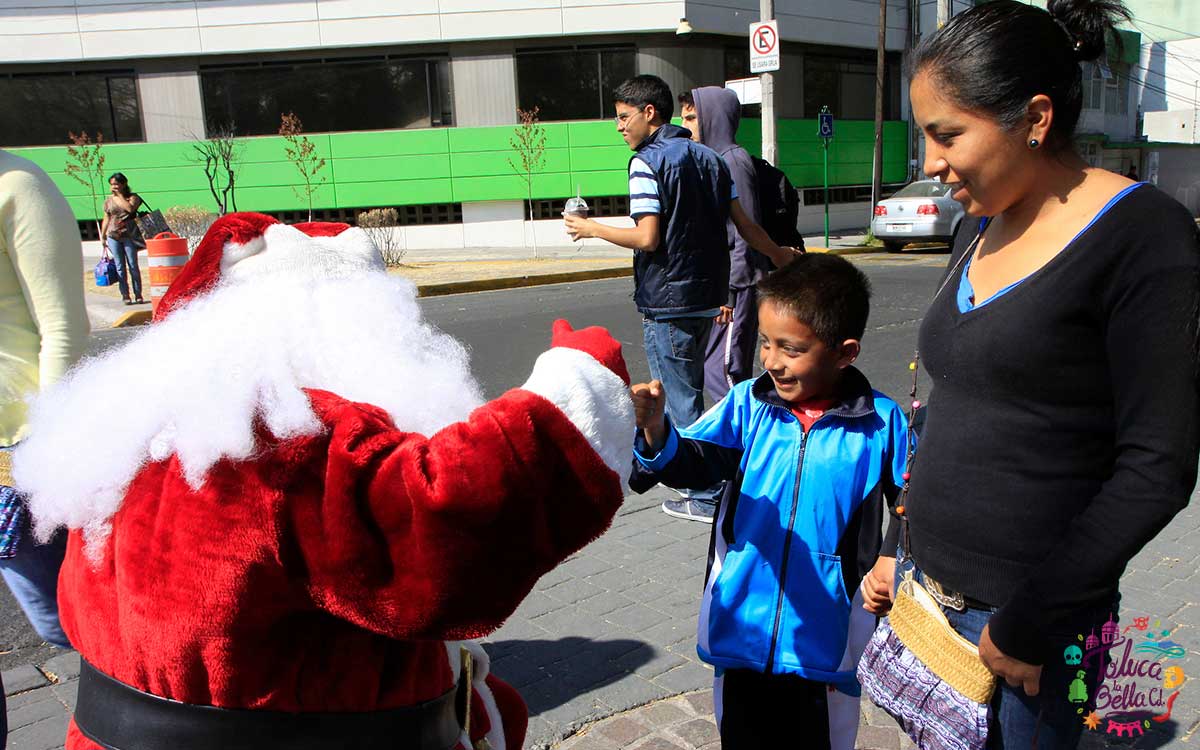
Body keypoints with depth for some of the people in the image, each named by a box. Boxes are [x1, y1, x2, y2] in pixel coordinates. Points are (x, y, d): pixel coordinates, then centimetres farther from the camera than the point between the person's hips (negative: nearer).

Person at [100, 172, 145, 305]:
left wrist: (119, 195, -11)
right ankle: (125, 295, 5)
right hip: (113, 236, 3)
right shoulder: (108, 200, 12)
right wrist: (103, 236, 11)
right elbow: (106, 219, 15)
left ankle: (138, 295, 4)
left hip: (129, 235, -3)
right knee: (120, 267, 2)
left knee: (133, 266, -1)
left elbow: (130, 208, -20)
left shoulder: (133, 197, 2)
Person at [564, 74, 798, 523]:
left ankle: (708, 497, 7)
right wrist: (779, 255, 27)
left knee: (681, 400, 1)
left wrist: (591, 229, -5)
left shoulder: (647, 161, -12)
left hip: (668, 301, -8)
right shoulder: (708, 157, 11)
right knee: (685, 389, 21)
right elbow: (745, 224, 11)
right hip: (708, 295, 8)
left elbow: (647, 237, -19)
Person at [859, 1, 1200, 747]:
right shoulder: (981, 233, 7)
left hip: (1028, 622, -6)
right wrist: (898, 546, 13)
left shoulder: (1140, 233, -13)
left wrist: (1029, 625, -14)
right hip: (929, 593, 6)